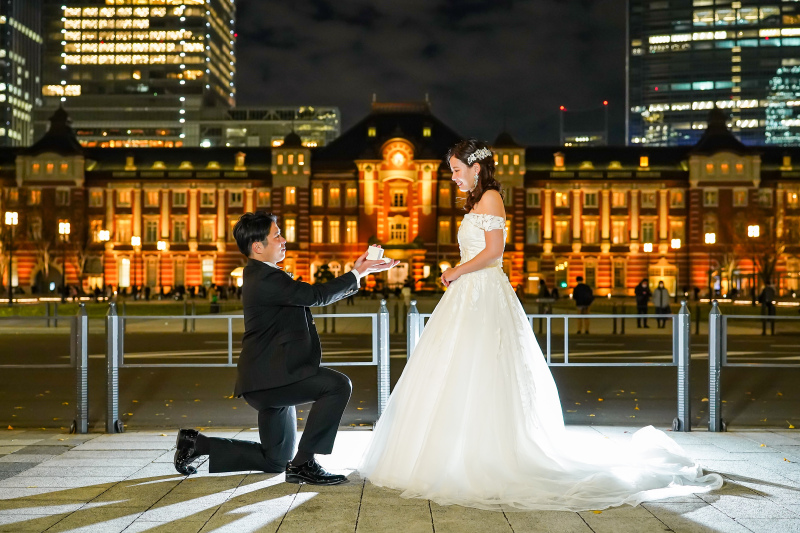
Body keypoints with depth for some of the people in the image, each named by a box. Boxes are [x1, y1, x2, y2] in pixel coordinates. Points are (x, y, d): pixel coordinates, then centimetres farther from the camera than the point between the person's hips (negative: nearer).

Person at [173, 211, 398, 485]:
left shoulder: (263, 276, 17)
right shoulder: (265, 278, -16)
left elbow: (312, 296, 18)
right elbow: (316, 295, -19)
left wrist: (356, 273, 9)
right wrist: (356, 274, -9)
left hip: (270, 380, 11)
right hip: (269, 378, -11)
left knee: (275, 460, 19)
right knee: (338, 385, -23)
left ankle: (197, 443, 21)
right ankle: (303, 463, -17)